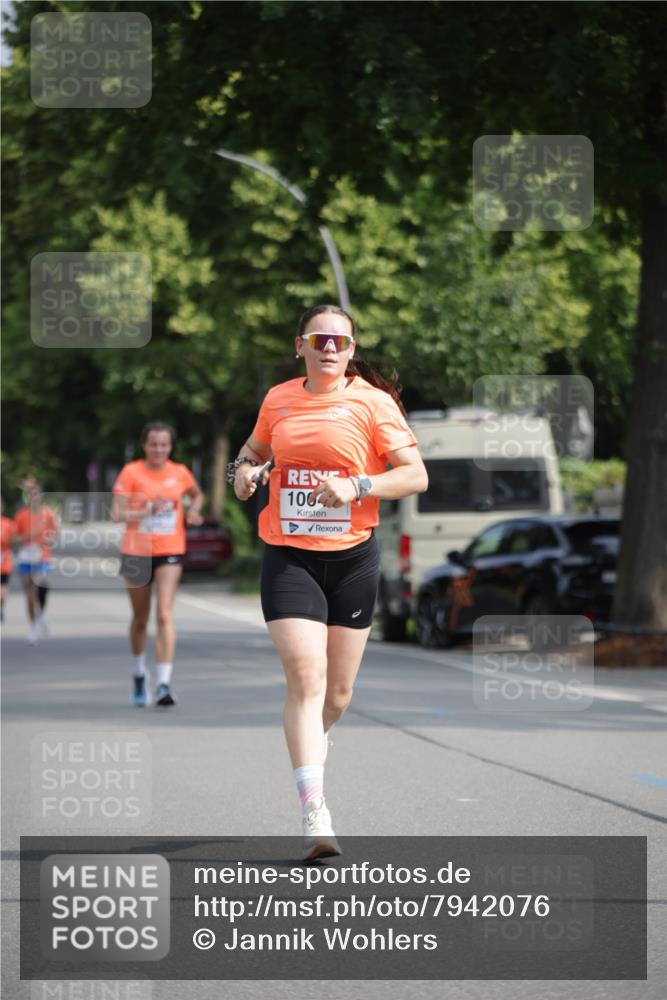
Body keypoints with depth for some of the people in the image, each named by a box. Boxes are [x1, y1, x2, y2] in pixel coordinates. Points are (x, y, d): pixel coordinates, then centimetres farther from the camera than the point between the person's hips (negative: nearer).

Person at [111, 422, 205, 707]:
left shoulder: (180, 472, 3)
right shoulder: (131, 472, -4)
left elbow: (197, 495, 24)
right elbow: (117, 514, -9)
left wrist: (193, 510, 3)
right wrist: (149, 510, -21)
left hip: (170, 552, 0)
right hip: (136, 552, 0)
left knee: (165, 614, -15)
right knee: (140, 618, 12)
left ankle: (163, 684, -19)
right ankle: (139, 674, 37)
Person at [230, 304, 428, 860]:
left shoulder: (372, 402, -2)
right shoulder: (278, 399, 7)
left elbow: (416, 476, -6)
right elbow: (255, 449, 26)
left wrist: (357, 486, -21)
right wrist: (243, 470, 3)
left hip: (353, 557, 0)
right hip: (288, 556, 0)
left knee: (337, 692, 9)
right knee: (305, 676, -16)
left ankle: (315, 738, 46)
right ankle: (315, 814, -20)